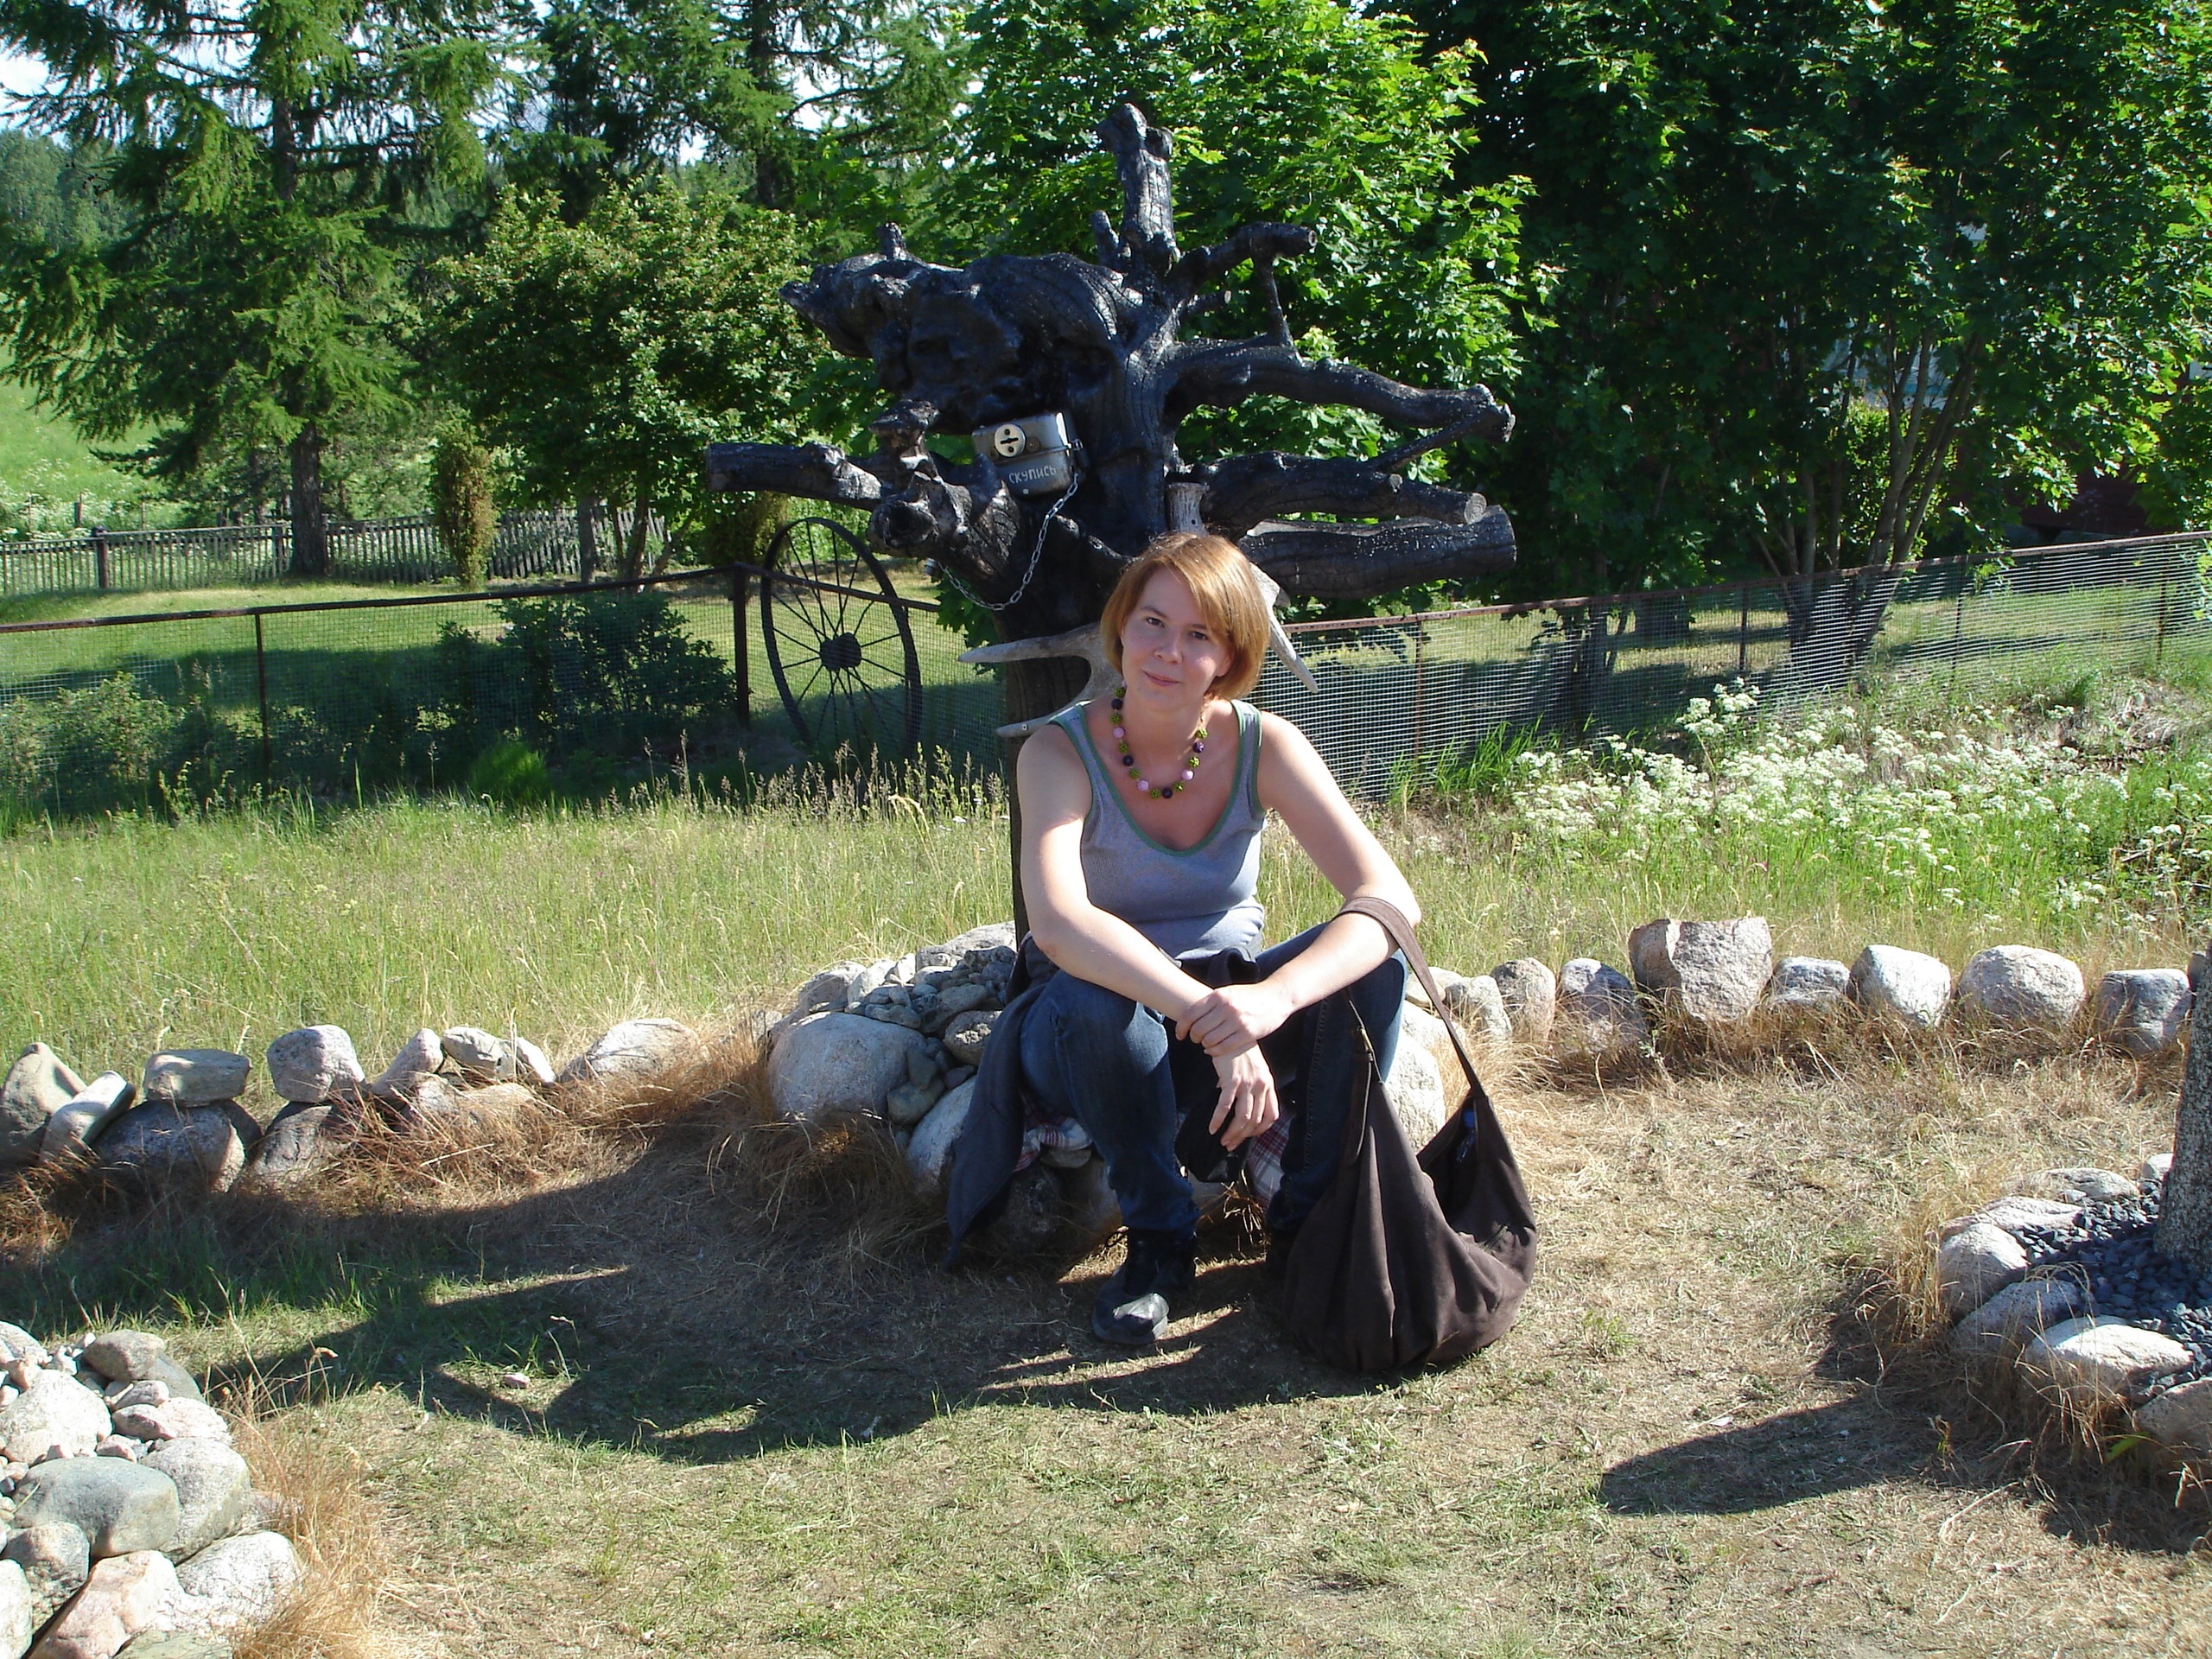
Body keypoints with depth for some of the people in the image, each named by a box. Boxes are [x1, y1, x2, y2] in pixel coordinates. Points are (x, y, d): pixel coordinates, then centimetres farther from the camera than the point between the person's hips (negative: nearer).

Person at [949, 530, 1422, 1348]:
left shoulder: (1264, 744, -13)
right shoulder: (1061, 751, -20)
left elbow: (1389, 896, -25)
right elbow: (1056, 921, -38)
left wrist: (1272, 997, -44)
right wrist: (1207, 1015, -50)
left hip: (1227, 1008, 3)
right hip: (1098, 1040, -2)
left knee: (1370, 961, -24)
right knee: (1094, 1002, -37)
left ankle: (1307, 1219, -5)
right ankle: (1160, 1236, -12)